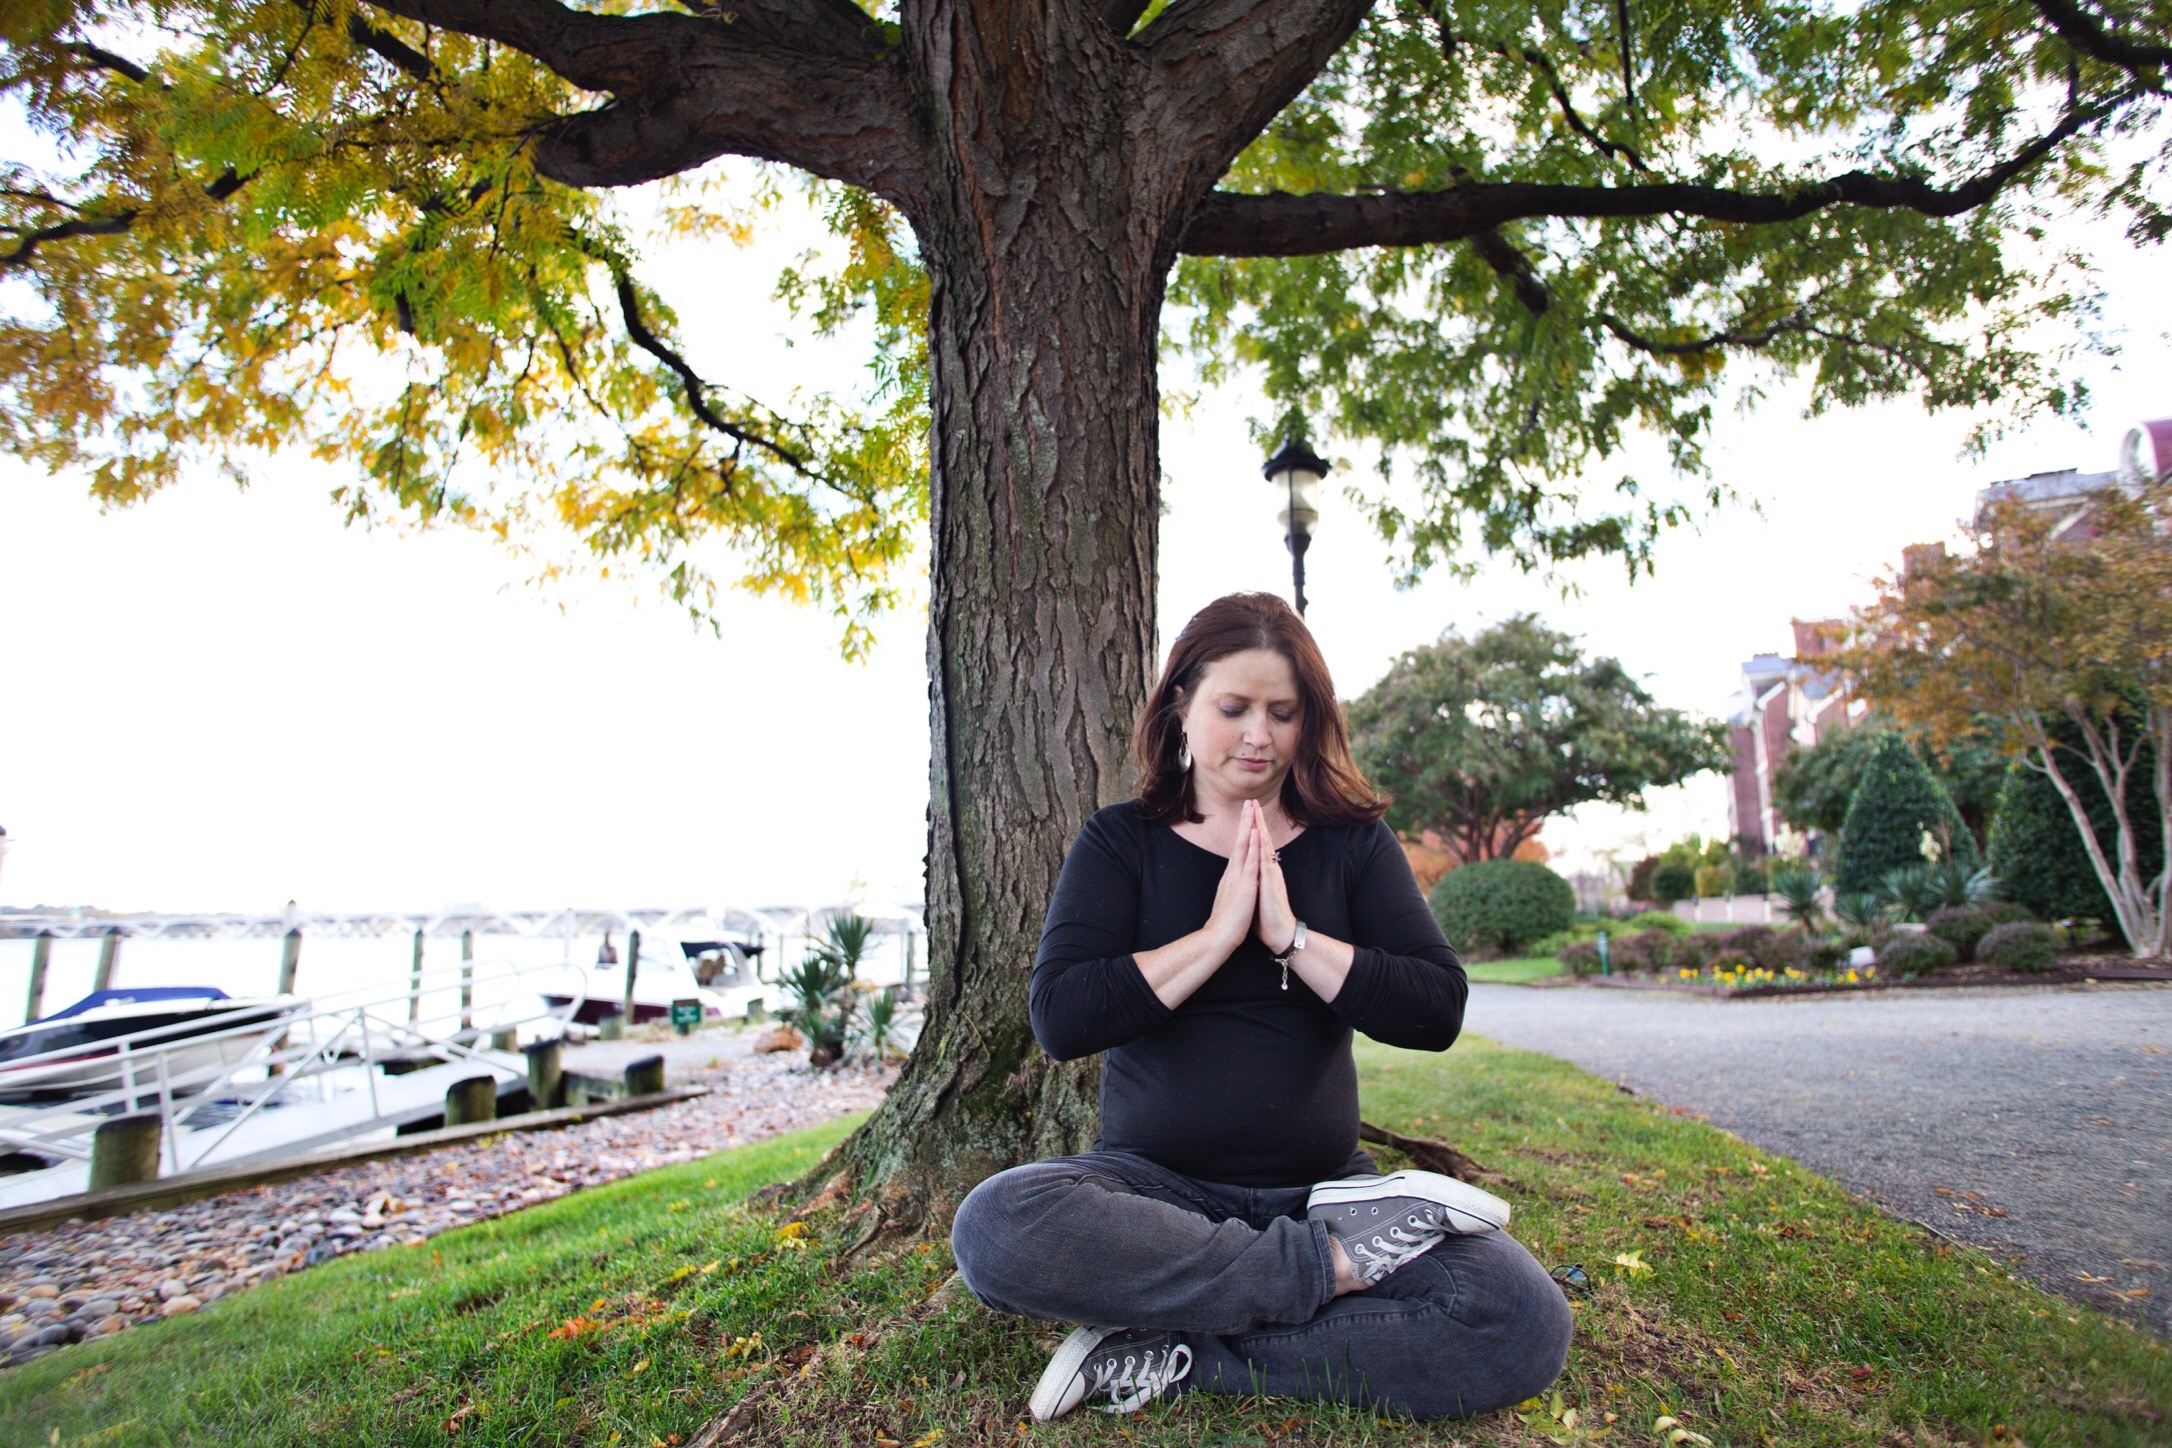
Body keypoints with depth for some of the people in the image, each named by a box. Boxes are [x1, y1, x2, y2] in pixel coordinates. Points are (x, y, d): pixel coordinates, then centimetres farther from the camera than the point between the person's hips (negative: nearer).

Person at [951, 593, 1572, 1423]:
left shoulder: (1351, 843, 6)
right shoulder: (1121, 842, 1)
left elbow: (1438, 1010, -5)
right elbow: (1060, 1019, -12)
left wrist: (1291, 934, -15)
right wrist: (1217, 934, -14)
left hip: (1319, 1186, 2)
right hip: (1154, 1182, -1)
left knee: (1525, 1324, -23)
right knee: (995, 1228, -32)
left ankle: (1175, 1361, -15)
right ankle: (1336, 1261, -18)